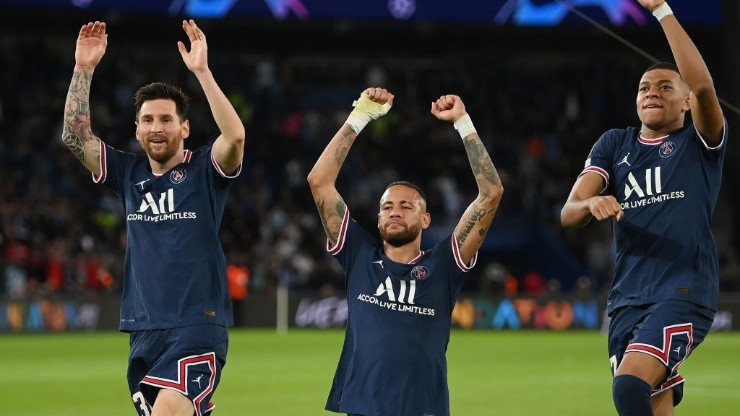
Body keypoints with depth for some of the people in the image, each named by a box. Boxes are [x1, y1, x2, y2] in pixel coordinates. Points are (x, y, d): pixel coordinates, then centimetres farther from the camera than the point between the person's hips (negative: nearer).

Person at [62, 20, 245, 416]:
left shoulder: (205, 170, -1)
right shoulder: (129, 173, 11)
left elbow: (235, 135, -21)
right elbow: (74, 135, 3)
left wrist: (201, 71, -26)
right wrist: (83, 69, -6)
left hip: (197, 328, -6)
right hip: (143, 333, 6)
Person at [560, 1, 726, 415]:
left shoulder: (700, 143, 4)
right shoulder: (615, 144, 15)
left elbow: (703, 86, -18)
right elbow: (568, 213, 5)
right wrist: (591, 204, -20)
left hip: (685, 292, -5)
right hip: (627, 298, 5)